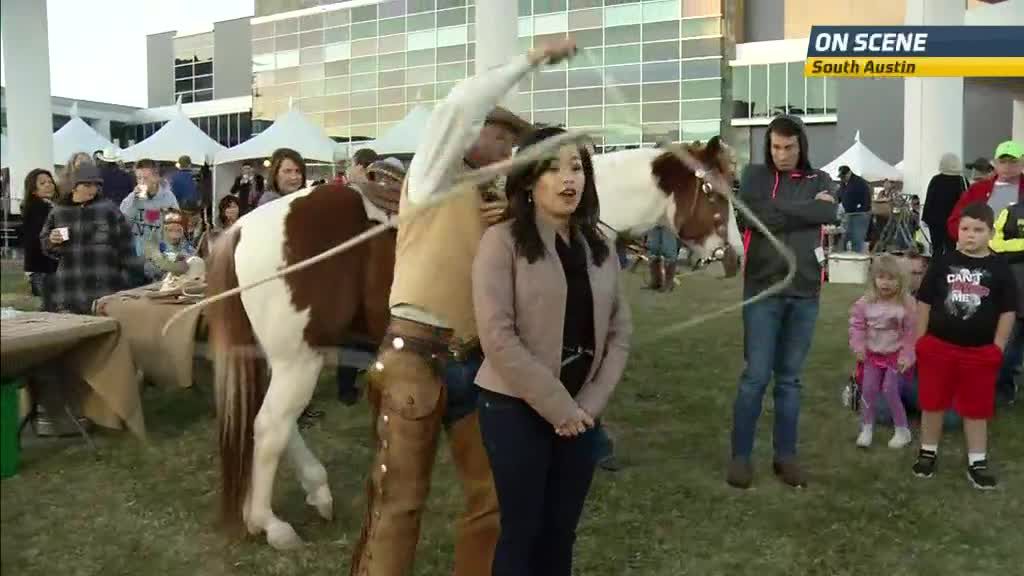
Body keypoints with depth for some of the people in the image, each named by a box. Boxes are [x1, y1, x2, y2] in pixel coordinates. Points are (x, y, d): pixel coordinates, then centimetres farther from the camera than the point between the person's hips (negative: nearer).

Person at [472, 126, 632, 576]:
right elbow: (498, 337, -16)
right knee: (522, 531, 6)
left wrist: (589, 403, -6)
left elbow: (619, 332, 7)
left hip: (580, 413, 5)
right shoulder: (503, 241, -9)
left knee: (561, 532, 15)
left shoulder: (601, 247, 8)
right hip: (516, 409, -5)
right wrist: (557, 407, -15)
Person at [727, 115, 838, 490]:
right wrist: (808, 209, -9)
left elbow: (831, 213, -11)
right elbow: (756, 216, -15)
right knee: (756, 376, -2)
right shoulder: (755, 176, 3)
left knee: (790, 378, 11)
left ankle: (786, 455, 20)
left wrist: (780, 210, -11)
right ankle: (740, 456, 9)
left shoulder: (819, 180, 9)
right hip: (763, 290, -2)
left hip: (805, 292, 3)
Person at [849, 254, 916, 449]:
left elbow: (911, 333, -11)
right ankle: (867, 428, 18)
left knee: (890, 390, -6)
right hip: (872, 354, 3)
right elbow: (857, 326, 0)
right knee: (868, 389, 4)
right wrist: (858, 347, -9)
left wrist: (907, 356, -14)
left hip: (895, 354, -3)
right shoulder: (865, 302, -7)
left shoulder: (907, 304, -13)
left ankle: (902, 430, 11)